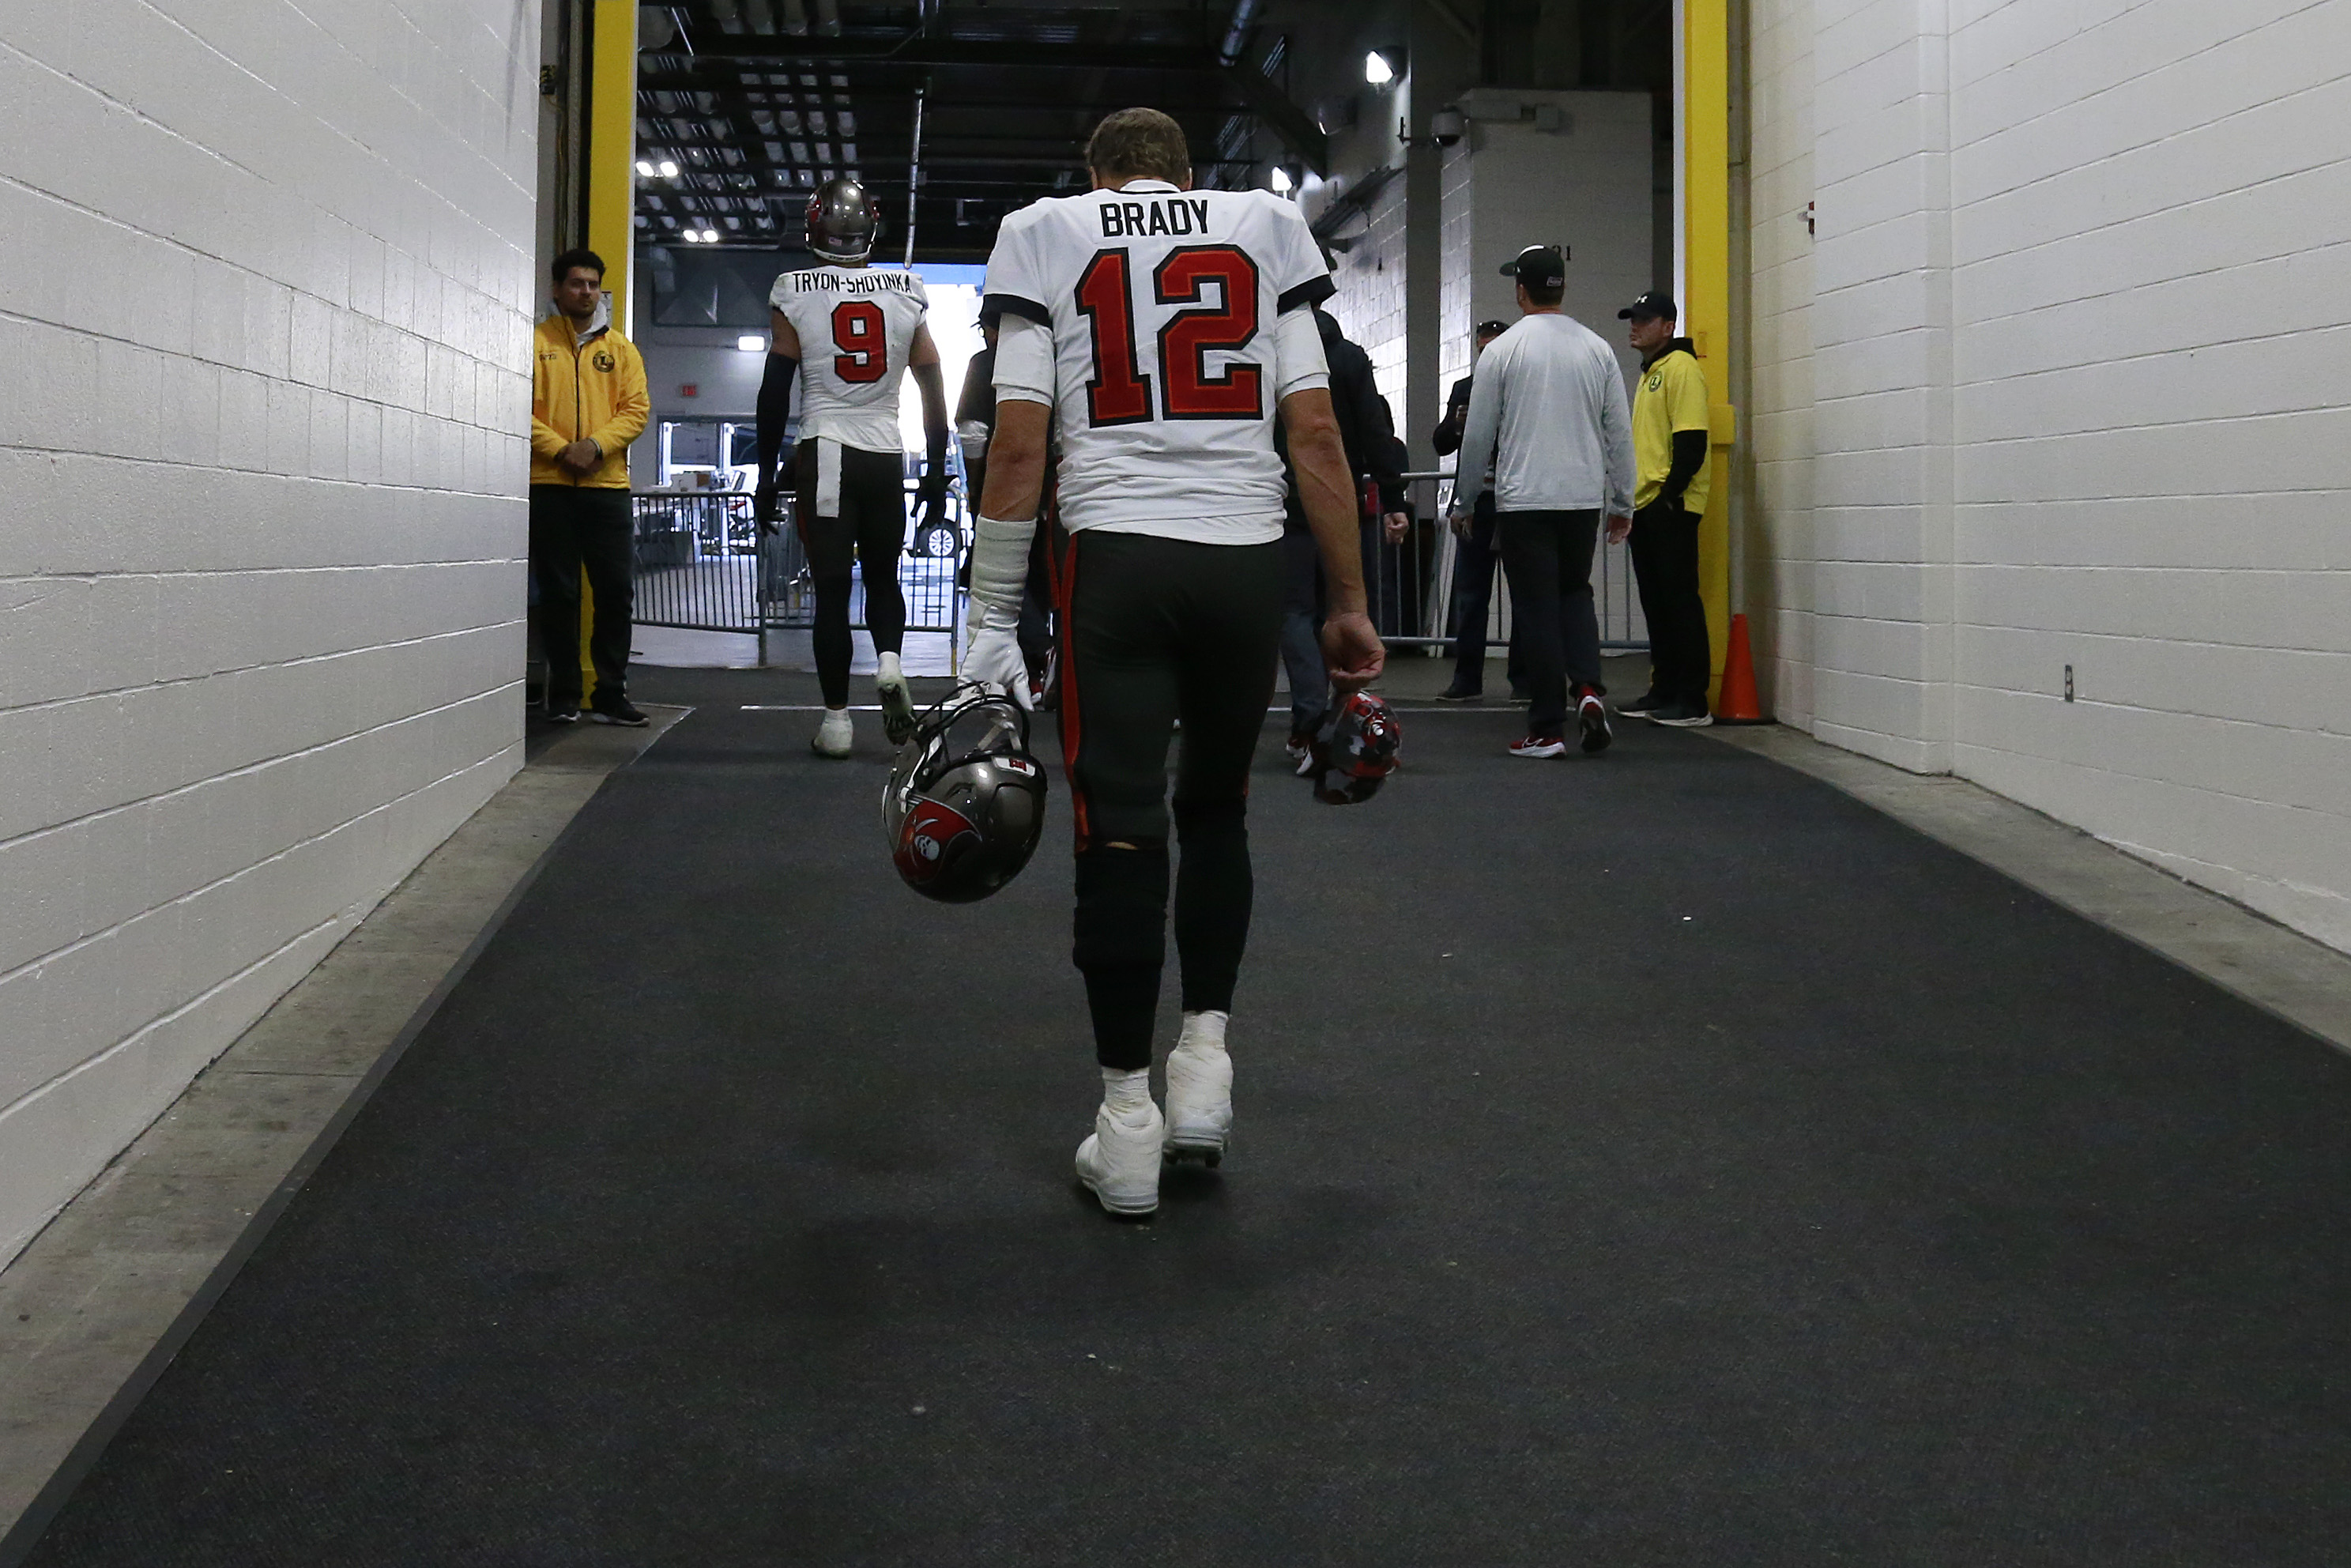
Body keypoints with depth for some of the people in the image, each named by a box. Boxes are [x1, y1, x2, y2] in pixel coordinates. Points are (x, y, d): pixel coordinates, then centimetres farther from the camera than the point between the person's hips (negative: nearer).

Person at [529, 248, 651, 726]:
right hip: (549, 488, -2)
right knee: (557, 593, 2)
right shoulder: (534, 343, 6)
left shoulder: (620, 349, 14)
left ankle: (610, 695, 6)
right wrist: (560, 450, -14)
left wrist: (597, 445, -11)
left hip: (607, 486, 2)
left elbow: (637, 408, 5)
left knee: (616, 592, -1)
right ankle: (563, 695, 10)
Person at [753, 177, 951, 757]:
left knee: (832, 588, 2)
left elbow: (775, 393, -1)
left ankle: (836, 718, 1)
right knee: (883, 575, 20)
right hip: (887, 454, 2)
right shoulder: (907, 296, 4)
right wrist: (937, 472, 15)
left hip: (824, 454, -2)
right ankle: (889, 660, -7)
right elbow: (934, 394, 7)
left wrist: (767, 474, 7)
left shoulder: (794, 295, -2)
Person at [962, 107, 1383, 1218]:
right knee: (1216, 811, 20)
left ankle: (1128, 1120, 6)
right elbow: (1316, 435, 5)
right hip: (1248, 559, 2)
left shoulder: (1045, 233, 10)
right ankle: (1205, 1058, 14)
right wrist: (1348, 607, 10)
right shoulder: (1266, 228, 13)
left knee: (1119, 830, 2)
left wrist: (992, 624, 1)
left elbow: (1020, 444, 0)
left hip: (1115, 558, -2)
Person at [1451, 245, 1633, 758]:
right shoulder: (1597, 349, 5)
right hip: (1584, 499, 3)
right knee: (1575, 593, 20)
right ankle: (1588, 688, -2)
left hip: (1523, 500, -3)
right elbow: (1620, 433, 6)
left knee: (1538, 611, 2)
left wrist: (1462, 502, 10)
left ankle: (1547, 730, 3)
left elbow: (1477, 436, -1)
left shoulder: (1502, 350, -4)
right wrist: (1622, 503, 15)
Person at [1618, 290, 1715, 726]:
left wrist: (1670, 493, -21)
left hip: (1669, 506, -10)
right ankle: (1663, 692, 18)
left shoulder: (1681, 367, -9)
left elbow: (1691, 440, -18)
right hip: (1644, 506, 10)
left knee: (1680, 600, -9)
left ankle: (1693, 702, -8)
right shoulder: (1650, 373, 21)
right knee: (1656, 603, 12)